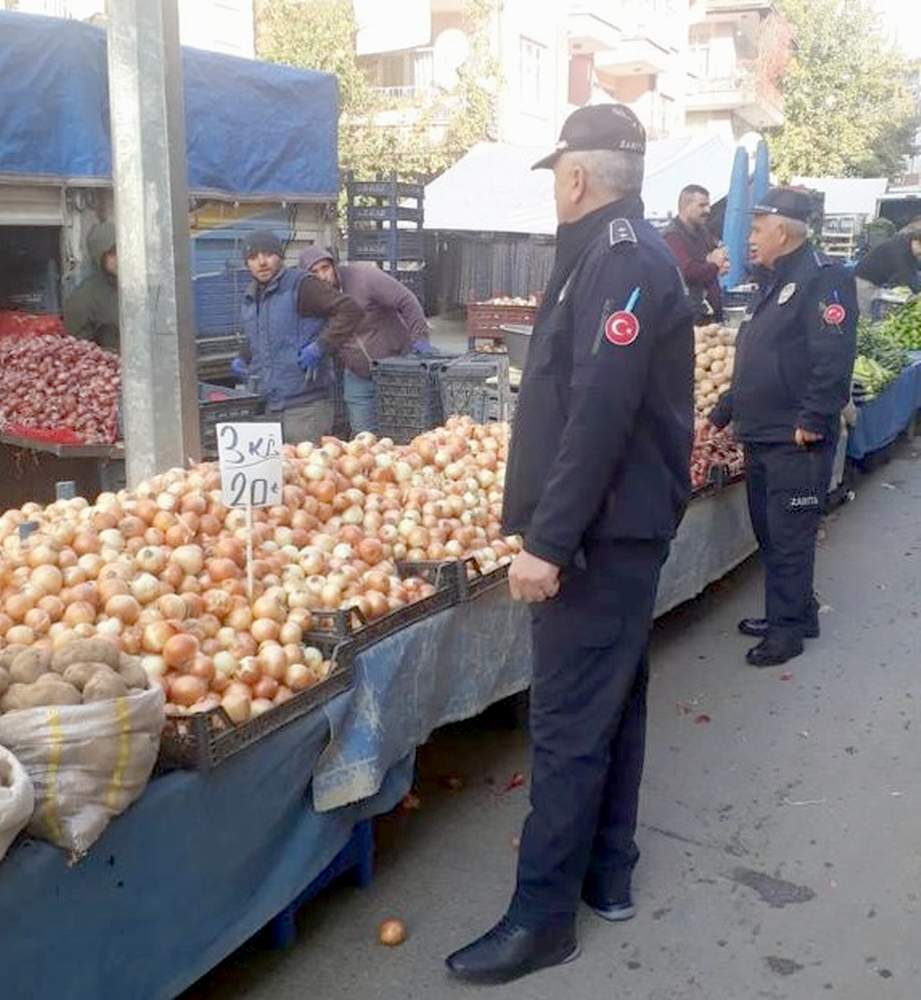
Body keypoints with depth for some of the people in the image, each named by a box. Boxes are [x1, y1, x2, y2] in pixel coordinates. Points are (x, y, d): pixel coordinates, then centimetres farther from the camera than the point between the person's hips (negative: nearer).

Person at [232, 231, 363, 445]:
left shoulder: (301, 286, -8)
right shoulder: (250, 299, 16)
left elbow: (350, 310, -17)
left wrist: (320, 348, -22)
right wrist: (243, 360, 14)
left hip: (306, 404, -7)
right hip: (269, 406, 8)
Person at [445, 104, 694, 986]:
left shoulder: (622, 264, -17)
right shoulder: (620, 256, 15)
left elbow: (598, 418, -26)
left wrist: (548, 540, -26)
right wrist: (547, 525, 20)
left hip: (600, 533, -11)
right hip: (619, 526, 11)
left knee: (570, 722, -4)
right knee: (611, 703, 17)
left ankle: (542, 915, 7)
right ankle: (606, 874, 30)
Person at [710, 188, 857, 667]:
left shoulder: (823, 280, -13)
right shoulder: (776, 283, 17)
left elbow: (833, 358, -23)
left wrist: (812, 421, -24)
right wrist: (722, 413, 23)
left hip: (797, 443, -9)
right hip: (761, 437, 10)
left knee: (788, 537, -1)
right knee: (769, 532, 16)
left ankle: (788, 628, 10)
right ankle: (796, 612, 30)